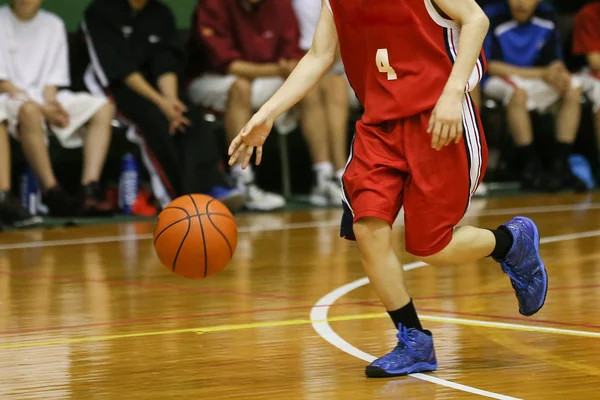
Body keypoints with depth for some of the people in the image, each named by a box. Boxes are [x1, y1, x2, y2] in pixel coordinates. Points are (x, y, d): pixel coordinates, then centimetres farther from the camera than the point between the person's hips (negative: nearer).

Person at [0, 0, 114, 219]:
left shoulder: (54, 25, 13)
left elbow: (54, 77, 12)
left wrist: (50, 100, -11)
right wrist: (41, 107, -17)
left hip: (46, 100, 6)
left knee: (103, 108, -15)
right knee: (30, 111, -40)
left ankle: (90, 191, -29)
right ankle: (53, 194, -40)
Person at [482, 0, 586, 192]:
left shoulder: (547, 16, -1)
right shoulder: (493, 17, -18)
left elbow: (554, 61, 3)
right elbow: (491, 66, -19)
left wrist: (559, 74, -24)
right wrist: (542, 74, -24)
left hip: (536, 82, 6)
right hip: (496, 82, -6)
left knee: (573, 88, -18)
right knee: (518, 90, -38)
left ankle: (560, 165, -18)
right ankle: (532, 169, -31)